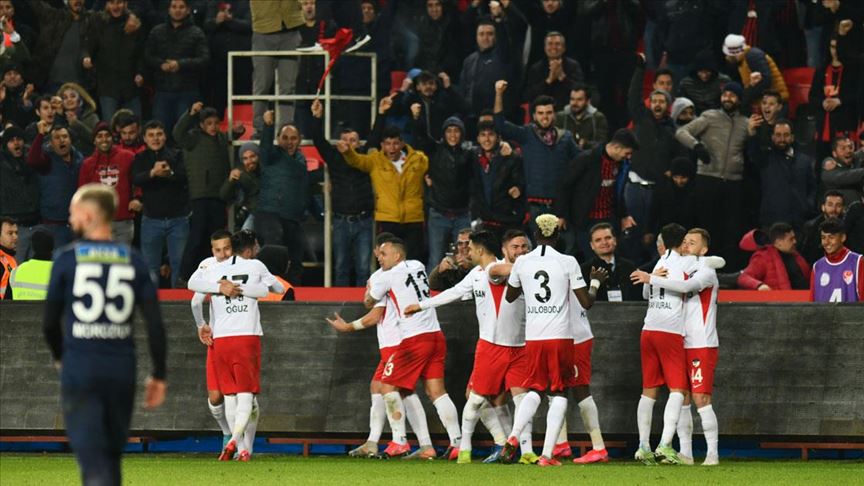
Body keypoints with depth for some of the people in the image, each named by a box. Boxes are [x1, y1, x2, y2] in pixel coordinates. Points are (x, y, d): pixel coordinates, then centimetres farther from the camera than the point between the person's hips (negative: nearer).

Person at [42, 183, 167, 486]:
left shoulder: (67, 259, -3)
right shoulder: (134, 261, 3)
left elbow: (50, 322, 2)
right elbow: (155, 323, -1)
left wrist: (59, 357, 22)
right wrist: (159, 375, 7)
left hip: (79, 370, -3)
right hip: (121, 370, 3)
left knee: (92, 460, -7)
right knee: (112, 457, 18)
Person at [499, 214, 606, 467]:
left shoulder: (522, 263, 4)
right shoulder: (568, 263, -4)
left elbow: (510, 296, 21)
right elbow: (587, 302, 0)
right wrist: (595, 282, 18)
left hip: (533, 337, 3)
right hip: (561, 336, -3)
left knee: (534, 389, 16)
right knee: (559, 393, 6)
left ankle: (513, 436, -9)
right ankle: (547, 454, -3)